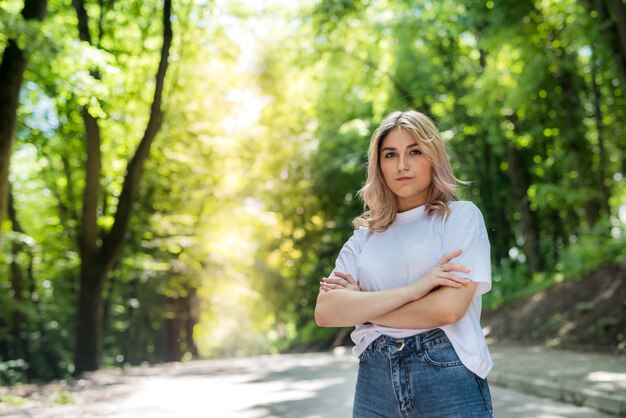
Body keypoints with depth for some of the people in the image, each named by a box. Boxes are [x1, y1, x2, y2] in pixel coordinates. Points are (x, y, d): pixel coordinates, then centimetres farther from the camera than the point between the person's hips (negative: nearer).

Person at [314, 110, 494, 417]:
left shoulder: (462, 216, -2)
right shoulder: (366, 234, 8)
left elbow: (448, 307, -15)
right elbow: (325, 311, -5)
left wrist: (359, 305, -5)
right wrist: (411, 289, -15)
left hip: (447, 383, -3)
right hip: (374, 383, 4)